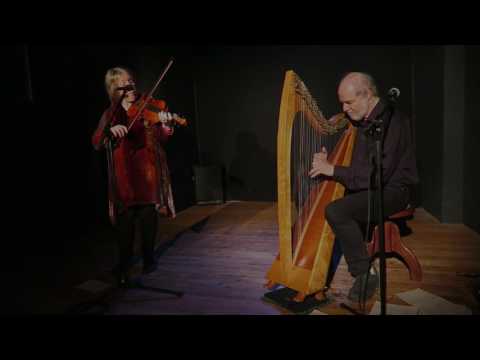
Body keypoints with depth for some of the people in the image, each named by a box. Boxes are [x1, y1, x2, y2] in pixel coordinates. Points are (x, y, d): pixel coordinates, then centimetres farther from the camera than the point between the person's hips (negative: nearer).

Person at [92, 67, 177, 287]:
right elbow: (96, 144, -4)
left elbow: (161, 139, -8)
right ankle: (123, 267, 12)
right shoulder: (110, 115, 7)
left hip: (147, 172, 0)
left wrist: (165, 125, -30)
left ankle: (149, 259, 25)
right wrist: (110, 130, -24)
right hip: (123, 175, 0)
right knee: (125, 221, -2)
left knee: (147, 217, 5)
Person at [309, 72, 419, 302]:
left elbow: (378, 173, -27)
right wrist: (328, 162, -1)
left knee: (336, 211, -29)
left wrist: (333, 170, -23)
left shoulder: (393, 121, -19)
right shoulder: (362, 121, 8)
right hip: (368, 186, 9)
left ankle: (366, 273, -12)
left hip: (392, 189, -9)